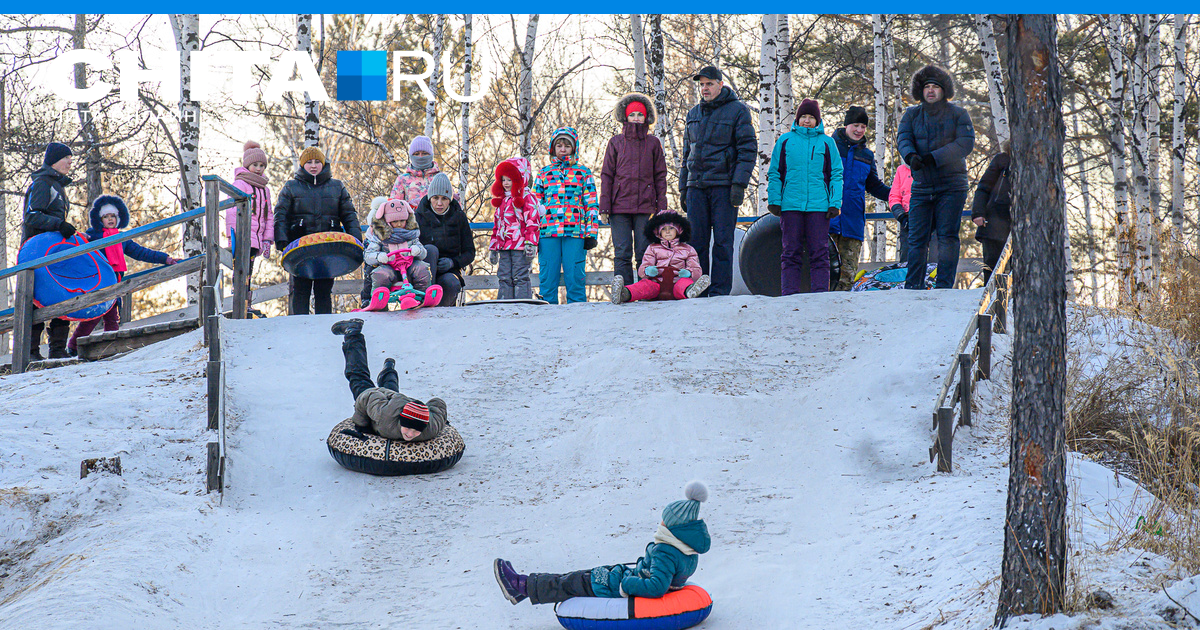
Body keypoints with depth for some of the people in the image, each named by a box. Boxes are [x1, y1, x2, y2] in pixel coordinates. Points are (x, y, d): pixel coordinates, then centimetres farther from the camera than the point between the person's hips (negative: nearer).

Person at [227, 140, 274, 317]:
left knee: (247, 271, 6)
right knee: (244, 269, -15)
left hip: (256, 238, 7)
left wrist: (267, 239, 15)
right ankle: (244, 306, -20)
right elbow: (232, 212, -6)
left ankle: (245, 307, 5)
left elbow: (268, 215, 24)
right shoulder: (240, 184, 0)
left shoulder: (264, 189, 21)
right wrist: (233, 235, -14)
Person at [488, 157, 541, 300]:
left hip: (520, 247, -8)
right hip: (504, 248, 8)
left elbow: (532, 222, -9)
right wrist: (493, 248, 21)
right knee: (504, 278, 6)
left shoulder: (527, 198, -3)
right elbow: (496, 225, 25)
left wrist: (530, 244, -18)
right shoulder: (502, 200, 21)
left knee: (520, 277, -8)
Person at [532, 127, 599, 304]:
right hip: (548, 232, 2)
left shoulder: (583, 173, 12)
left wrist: (591, 233, -1)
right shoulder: (544, 173, 16)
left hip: (575, 231, -1)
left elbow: (591, 204, 8)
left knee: (575, 276, -4)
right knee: (547, 277, 0)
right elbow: (535, 204, 17)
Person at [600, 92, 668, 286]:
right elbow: (606, 175, 9)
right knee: (622, 253, -4)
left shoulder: (653, 143, 10)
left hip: (645, 206, 0)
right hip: (620, 206, 0)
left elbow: (660, 176, 11)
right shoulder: (616, 142, 10)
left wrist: (661, 207, 4)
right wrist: (604, 207, 1)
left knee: (644, 252, -3)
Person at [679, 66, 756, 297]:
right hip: (696, 186, 5)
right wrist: (683, 188, 16)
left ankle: (719, 293, -2)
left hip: (724, 185, -5)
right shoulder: (694, 114, 17)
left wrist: (739, 185, -14)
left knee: (723, 241, -4)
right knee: (696, 241, 2)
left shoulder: (737, 111, -1)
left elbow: (748, 150, -6)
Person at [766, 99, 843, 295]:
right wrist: (774, 200, 1)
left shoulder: (827, 142, 11)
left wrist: (835, 203, -1)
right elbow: (774, 173, 11)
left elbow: (836, 175, 9)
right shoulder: (785, 141, 11)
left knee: (819, 253, -2)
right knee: (791, 252, 0)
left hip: (819, 205, 0)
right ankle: (789, 295, 1)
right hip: (790, 205, 0)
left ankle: (820, 294, -1)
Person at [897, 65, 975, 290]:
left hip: (951, 186, -3)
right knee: (916, 238, 0)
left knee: (947, 236, -7)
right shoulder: (912, 114, 10)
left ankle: (944, 285, -6)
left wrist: (934, 157, -20)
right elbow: (902, 139, -3)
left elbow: (966, 143, -11)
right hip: (922, 185, 3)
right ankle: (913, 286, 5)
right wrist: (911, 156, -27)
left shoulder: (958, 114, 1)